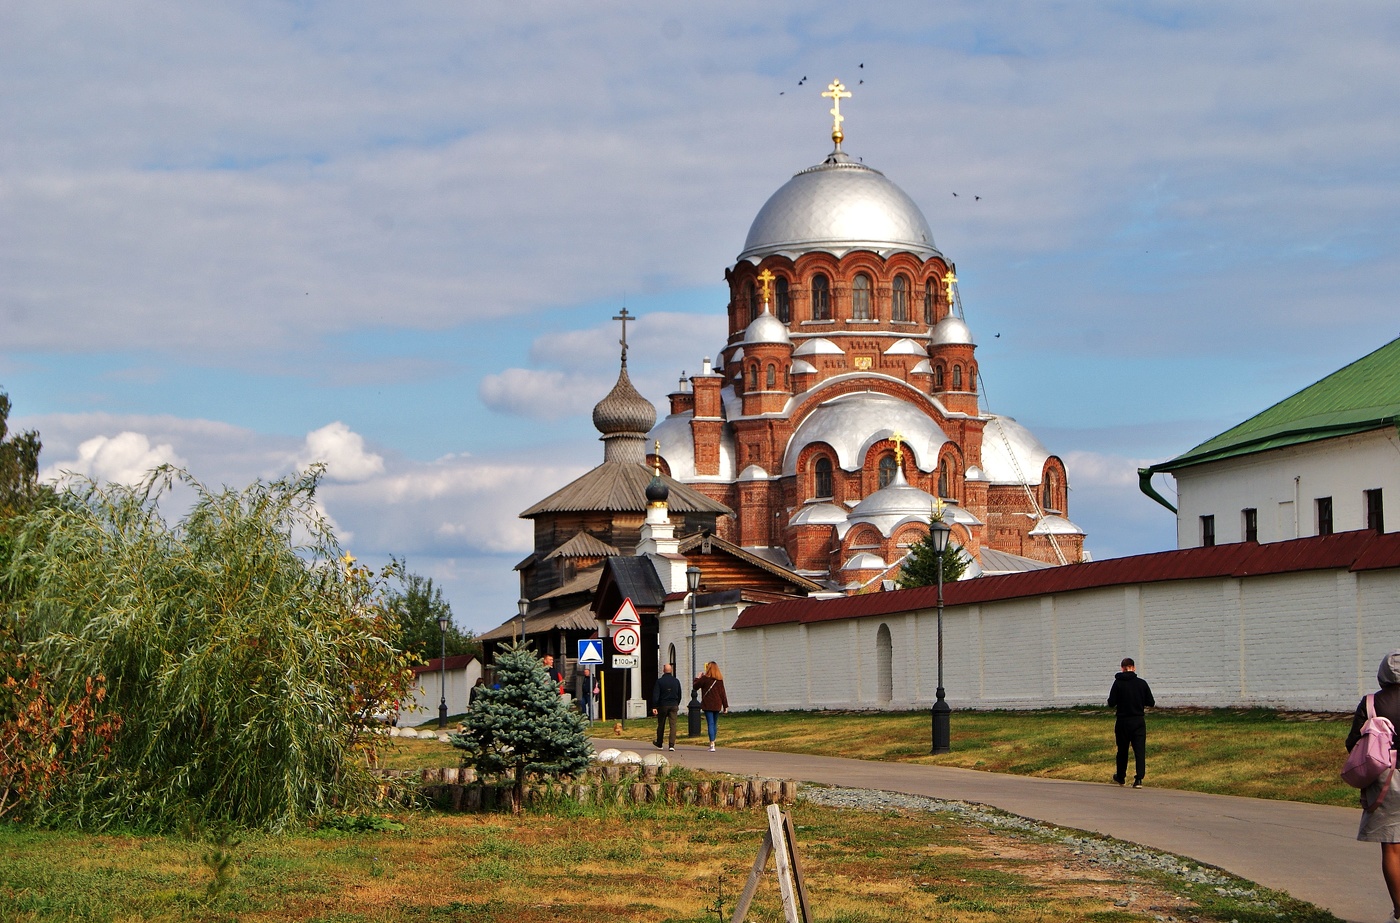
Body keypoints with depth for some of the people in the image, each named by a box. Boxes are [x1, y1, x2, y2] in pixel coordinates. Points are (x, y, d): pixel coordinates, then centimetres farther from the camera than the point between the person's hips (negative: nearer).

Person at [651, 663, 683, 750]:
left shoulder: (659, 681, -6)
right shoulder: (676, 681, 4)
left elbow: (655, 695, -10)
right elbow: (679, 695, 15)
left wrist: (654, 707, -9)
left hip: (663, 705, -1)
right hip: (673, 706, 2)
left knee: (661, 725, 12)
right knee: (673, 725, -1)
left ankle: (659, 744, 24)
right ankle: (672, 745, -12)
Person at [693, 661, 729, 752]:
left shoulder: (705, 678, -8)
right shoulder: (720, 680, 3)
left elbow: (695, 686, 2)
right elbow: (722, 693, 6)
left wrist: (698, 678, 18)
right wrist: (725, 705, 10)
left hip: (708, 705, -4)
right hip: (717, 705, 4)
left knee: (710, 724, -8)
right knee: (715, 724, 15)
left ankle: (712, 745, -18)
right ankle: (712, 743, 21)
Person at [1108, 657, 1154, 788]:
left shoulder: (1118, 683, -8)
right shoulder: (1142, 683, -3)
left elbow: (1111, 703, -10)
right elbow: (1151, 703, -1)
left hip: (1123, 722, 0)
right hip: (1139, 722, 0)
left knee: (1122, 750, 15)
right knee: (1140, 750, -1)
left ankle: (1121, 777, 29)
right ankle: (1139, 778, -12)